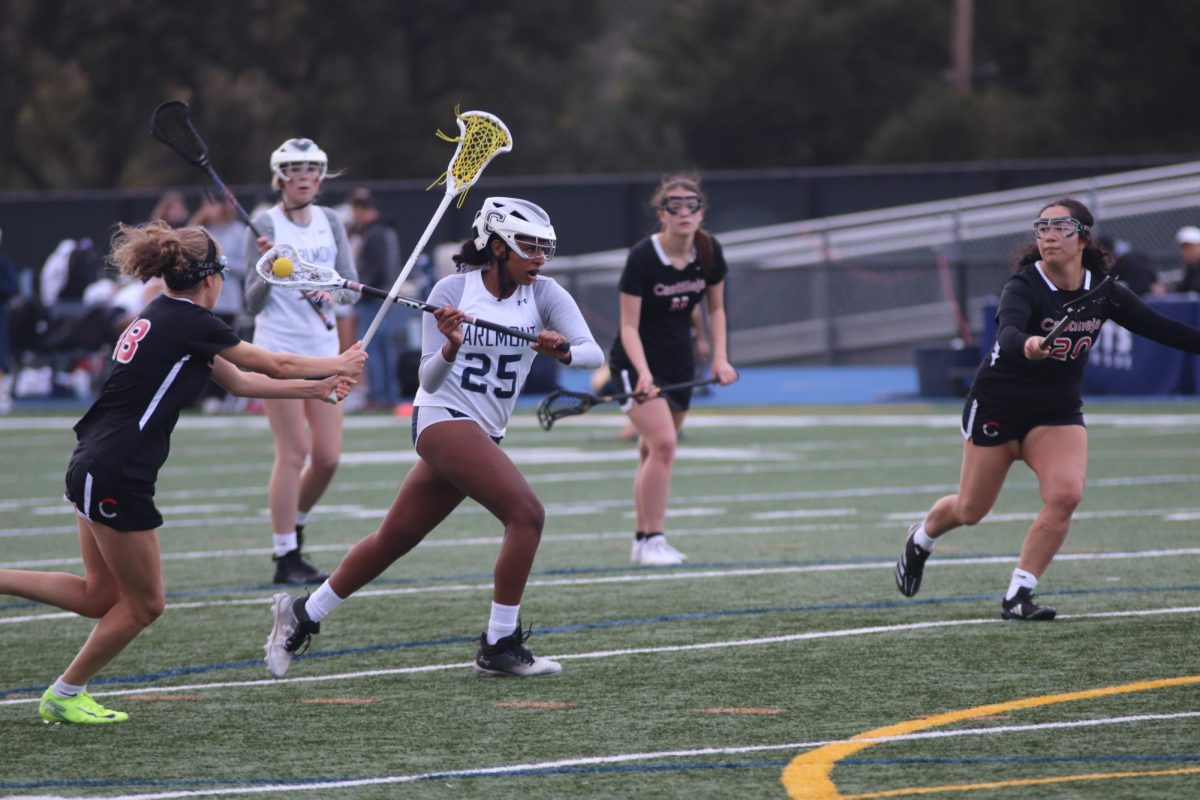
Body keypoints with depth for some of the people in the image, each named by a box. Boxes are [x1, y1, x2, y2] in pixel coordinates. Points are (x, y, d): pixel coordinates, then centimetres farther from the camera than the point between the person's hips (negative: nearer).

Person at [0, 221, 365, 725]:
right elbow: (275, 366, -1)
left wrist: (317, 388, 27)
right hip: (115, 475, -9)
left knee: (101, 596, 15)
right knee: (143, 604, 5)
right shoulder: (191, 323, -12)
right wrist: (338, 365, 16)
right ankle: (64, 696, 15)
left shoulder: (163, 318, 16)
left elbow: (239, 381, 23)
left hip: (93, 467, 9)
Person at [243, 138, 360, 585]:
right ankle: (286, 559, -2)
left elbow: (353, 287, 5)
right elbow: (252, 303, -7)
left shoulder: (330, 222, 10)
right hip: (279, 349, -5)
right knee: (293, 452, -8)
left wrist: (333, 292, -17)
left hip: (323, 348, 5)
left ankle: (294, 523, 27)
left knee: (328, 457, 2)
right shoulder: (265, 226, -5)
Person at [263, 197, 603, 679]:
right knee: (526, 512, -22)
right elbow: (429, 380, -9)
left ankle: (302, 616, 28)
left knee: (395, 539, 12)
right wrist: (450, 348, -29)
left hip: (484, 433, 6)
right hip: (443, 417, -6)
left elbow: (593, 354, -12)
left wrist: (563, 351, -34)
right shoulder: (453, 291, -8)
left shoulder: (545, 295, 1)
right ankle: (499, 646, -16)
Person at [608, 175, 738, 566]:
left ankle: (643, 541, 22)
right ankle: (652, 541, -15)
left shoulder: (709, 252, -6)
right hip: (636, 361, -5)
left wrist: (719, 357, -3)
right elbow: (629, 327, -21)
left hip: (678, 361, 5)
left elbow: (716, 309, 8)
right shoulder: (643, 258, -22)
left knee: (654, 451, 12)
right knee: (663, 443, -21)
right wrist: (643, 373, -34)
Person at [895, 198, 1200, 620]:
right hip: (998, 407, -4)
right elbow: (1007, 334, -44)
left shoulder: (1104, 290, -8)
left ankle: (1018, 597, -9)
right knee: (970, 510, 8)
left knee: (1066, 494, -20)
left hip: (1058, 411, 4)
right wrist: (1026, 346, -67)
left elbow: (1160, 328, 1)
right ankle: (920, 539, 44)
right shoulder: (1024, 287, -24)